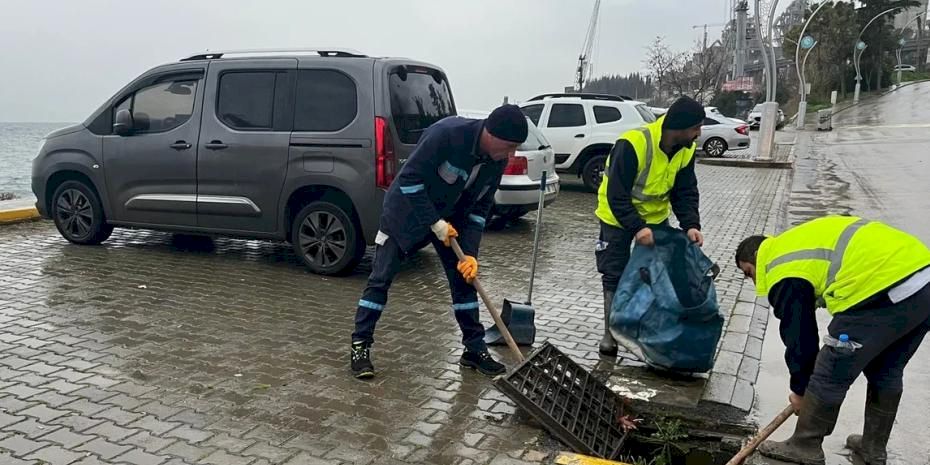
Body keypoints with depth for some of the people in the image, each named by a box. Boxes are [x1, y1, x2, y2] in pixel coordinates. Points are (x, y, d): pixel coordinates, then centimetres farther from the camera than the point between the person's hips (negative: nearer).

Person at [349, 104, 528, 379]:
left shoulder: (497, 160, -11)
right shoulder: (447, 134, -32)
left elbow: (481, 206, -3)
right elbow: (409, 179, -28)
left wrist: (471, 252, -12)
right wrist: (435, 222, -26)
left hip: (450, 218, 6)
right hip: (406, 212, -6)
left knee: (464, 278, 4)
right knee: (380, 279, -5)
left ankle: (474, 349, 16)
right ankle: (360, 346, 7)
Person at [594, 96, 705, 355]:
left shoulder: (686, 150, -12)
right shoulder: (633, 144, -33)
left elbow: (685, 192, -7)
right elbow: (617, 195, -32)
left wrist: (691, 225, -23)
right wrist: (637, 228, -39)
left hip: (655, 217, 6)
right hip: (618, 217, -5)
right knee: (614, 276, 0)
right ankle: (610, 333, 14)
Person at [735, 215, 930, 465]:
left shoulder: (784, 272, 0)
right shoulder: (795, 244, 25)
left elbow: (799, 336, 6)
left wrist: (800, 389, 21)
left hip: (888, 289, -10)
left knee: (830, 375, 6)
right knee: (886, 372, 25)